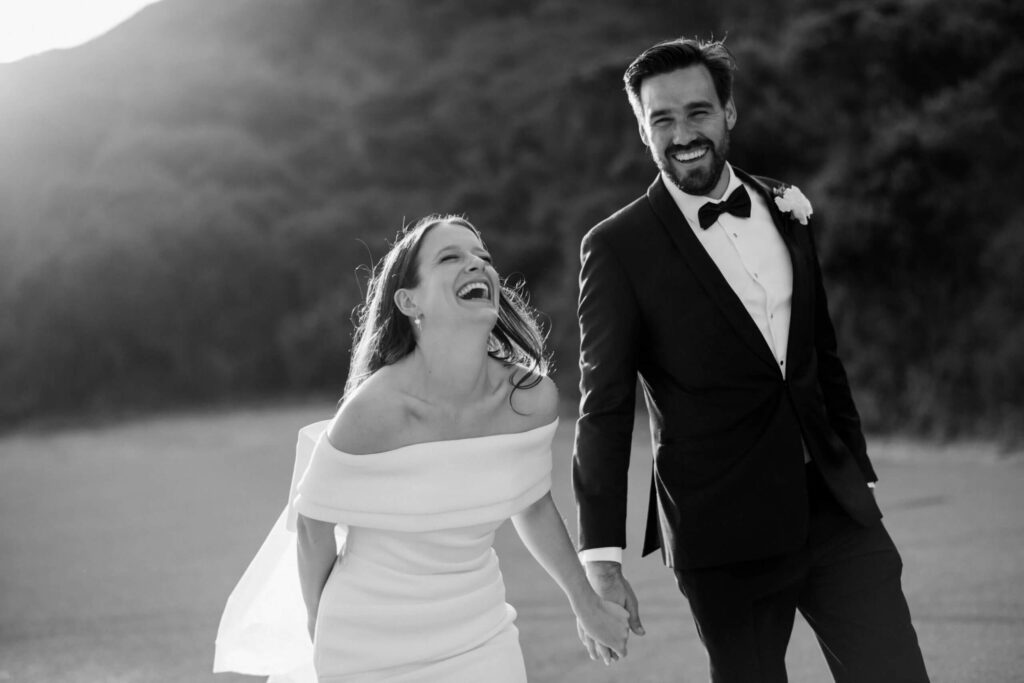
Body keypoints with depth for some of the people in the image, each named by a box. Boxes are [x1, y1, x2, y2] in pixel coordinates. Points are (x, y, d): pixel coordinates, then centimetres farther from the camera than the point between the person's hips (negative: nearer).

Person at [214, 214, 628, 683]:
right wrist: (317, 623, 5)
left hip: (480, 632, 4)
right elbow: (313, 522, -9)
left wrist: (585, 603, 18)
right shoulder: (375, 410, -24)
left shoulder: (532, 396, -11)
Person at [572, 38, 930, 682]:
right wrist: (602, 559, -12)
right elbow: (604, 411, -8)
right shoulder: (617, 248, -6)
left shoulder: (786, 211, 9)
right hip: (724, 536, -4)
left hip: (835, 509, 4)